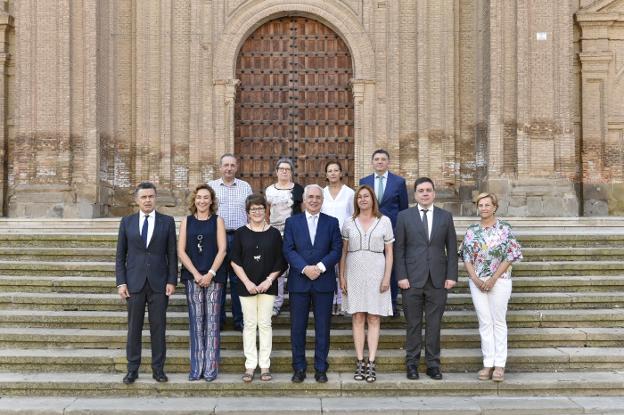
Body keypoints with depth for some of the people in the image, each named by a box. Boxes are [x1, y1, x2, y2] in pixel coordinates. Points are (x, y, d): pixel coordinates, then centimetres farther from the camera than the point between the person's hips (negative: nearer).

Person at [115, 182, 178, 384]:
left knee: (158, 328, 4)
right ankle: (132, 369, 16)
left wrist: (172, 281, -4)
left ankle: (158, 368, 14)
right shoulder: (127, 222, 5)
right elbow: (120, 255, 6)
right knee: (134, 328, 6)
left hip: (159, 283, 0)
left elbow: (172, 254, 3)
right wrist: (121, 282, -2)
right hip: (134, 283, 1)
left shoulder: (167, 222, 3)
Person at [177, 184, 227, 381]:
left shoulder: (217, 221, 6)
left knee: (212, 321, -1)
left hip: (213, 277, -1)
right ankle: (196, 367, 7)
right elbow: (181, 251, 4)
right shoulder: (186, 221, 10)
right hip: (192, 277, 1)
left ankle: (211, 367, 4)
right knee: (196, 321, 1)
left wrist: (210, 274, -11)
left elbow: (222, 250, -1)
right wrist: (196, 274, -6)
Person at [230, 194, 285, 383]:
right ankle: (250, 366, 8)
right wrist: (247, 282, -8)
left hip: (267, 285, 0)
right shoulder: (241, 233, 3)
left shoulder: (274, 233, 3)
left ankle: (265, 365, 8)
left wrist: (269, 280, -8)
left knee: (265, 324, 2)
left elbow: (280, 262, 4)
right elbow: (235, 261, 1)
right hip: (247, 285, 0)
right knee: (249, 324, 3)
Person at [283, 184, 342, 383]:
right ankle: (299, 368, 14)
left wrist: (320, 267, -14)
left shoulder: (332, 222, 8)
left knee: (323, 328, 4)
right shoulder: (292, 222, 7)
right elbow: (288, 250, -2)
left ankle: (321, 369, 14)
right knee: (297, 327, 4)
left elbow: (337, 250, 0)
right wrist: (305, 268, -15)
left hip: (324, 282, 0)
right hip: (299, 282, 0)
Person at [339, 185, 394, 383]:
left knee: (374, 319, 0)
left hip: (376, 272, -1)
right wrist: (341, 276, 2)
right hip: (355, 273, 1)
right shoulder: (349, 223, 8)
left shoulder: (384, 221, 4)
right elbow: (343, 252, 9)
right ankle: (360, 363, 7)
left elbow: (389, 252, 4)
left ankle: (371, 364, 2)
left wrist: (387, 277, -4)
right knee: (357, 318, 3)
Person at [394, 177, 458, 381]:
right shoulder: (404, 216, 4)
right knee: (413, 324, 4)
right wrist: (401, 276, -6)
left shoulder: (445, 216, 8)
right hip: (413, 280, -1)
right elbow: (399, 249, 1)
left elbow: (452, 248, 8)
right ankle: (412, 363, 15)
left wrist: (451, 276, 0)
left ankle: (433, 364, 15)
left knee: (434, 324, 6)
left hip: (438, 280, 1)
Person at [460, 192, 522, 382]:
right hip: (477, 281, 3)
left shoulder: (504, 228, -3)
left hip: (499, 280, -3)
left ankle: (499, 365, 6)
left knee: (499, 321, 1)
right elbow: (466, 257, 7)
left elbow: (510, 256, -6)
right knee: (484, 322, 5)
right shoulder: (472, 230, 7)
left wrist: (493, 279, -11)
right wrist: (475, 279, -6)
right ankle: (488, 363, 10)